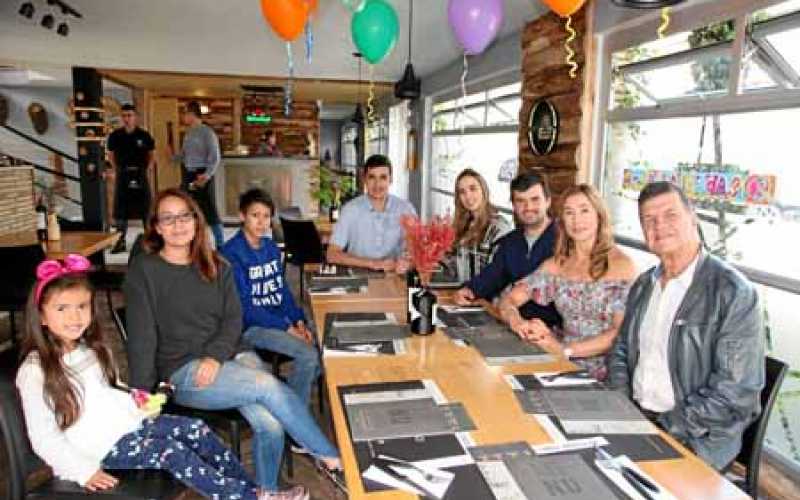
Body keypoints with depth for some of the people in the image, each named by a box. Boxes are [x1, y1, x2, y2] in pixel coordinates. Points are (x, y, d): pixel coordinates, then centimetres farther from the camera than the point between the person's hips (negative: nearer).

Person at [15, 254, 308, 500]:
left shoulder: (92, 348, 9)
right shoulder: (35, 372, -13)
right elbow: (44, 438, -12)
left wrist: (132, 403, 3)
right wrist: (86, 471, -17)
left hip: (128, 422, 7)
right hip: (100, 446, -7)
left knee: (196, 430, -11)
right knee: (172, 452, -24)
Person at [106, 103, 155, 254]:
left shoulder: (144, 135, -1)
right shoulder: (115, 136, 3)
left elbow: (151, 154, 8)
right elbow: (111, 155, 13)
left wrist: (149, 168, -5)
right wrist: (116, 170, 1)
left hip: (140, 174, -1)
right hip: (122, 174, 1)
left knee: (146, 207, 5)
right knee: (120, 209, 4)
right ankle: (120, 241, 12)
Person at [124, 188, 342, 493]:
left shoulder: (216, 266, 11)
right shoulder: (144, 271, -2)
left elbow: (233, 319, 4)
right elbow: (141, 336, -6)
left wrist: (215, 356, -14)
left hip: (229, 354, 4)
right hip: (182, 370, -4)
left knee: (270, 424, -21)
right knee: (269, 385, -26)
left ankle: (266, 491, 5)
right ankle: (329, 456, -11)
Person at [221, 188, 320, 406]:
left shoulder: (271, 247, 8)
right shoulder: (231, 253, -13)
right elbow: (245, 307, -17)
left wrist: (299, 321, -2)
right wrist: (287, 328, -19)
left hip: (282, 318, 7)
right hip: (252, 325, -7)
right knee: (308, 355, -23)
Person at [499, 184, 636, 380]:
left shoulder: (621, 264, -5)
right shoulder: (555, 265, 8)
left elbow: (622, 332, -13)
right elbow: (509, 301, 5)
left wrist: (565, 349, -23)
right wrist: (518, 323, -17)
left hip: (602, 376, -4)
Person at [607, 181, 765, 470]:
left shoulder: (735, 293, -13)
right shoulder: (642, 285, 9)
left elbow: (735, 394, -16)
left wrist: (664, 426, -17)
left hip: (694, 439, -6)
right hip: (633, 419, 6)